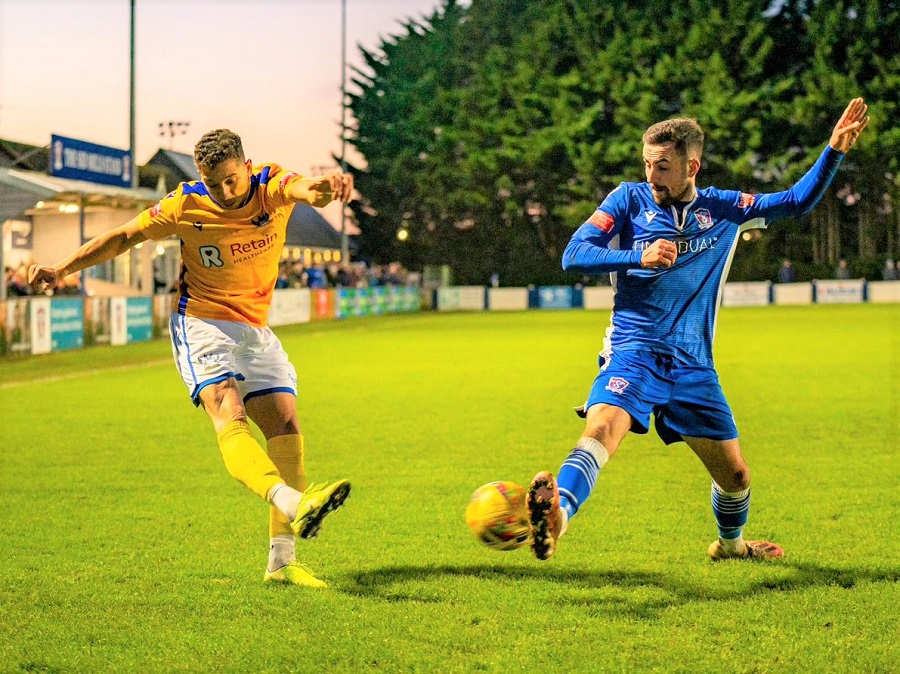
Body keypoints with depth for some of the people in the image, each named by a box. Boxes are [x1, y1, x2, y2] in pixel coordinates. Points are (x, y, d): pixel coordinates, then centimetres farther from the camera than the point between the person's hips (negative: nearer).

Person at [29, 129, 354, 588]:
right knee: (230, 420, -29)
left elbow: (304, 189, -33)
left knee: (286, 428, -6)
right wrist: (62, 269, -5)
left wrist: (322, 188, -58)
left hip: (256, 330, 3)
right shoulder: (186, 206, -10)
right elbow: (124, 237, 1)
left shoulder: (272, 186, -9)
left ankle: (281, 562, -3)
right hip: (201, 326, -3)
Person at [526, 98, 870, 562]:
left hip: (694, 365, 4)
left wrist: (834, 151, 3)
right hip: (634, 352, -3)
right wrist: (639, 257, -19)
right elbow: (574, 255, -5)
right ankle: (557, 513, -55)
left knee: (735, 474, 10)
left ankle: (730, 543, 40)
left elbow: (797, 202, 15)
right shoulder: (630, 199, 3)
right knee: (603, 427, -34)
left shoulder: (722, 208, 10)